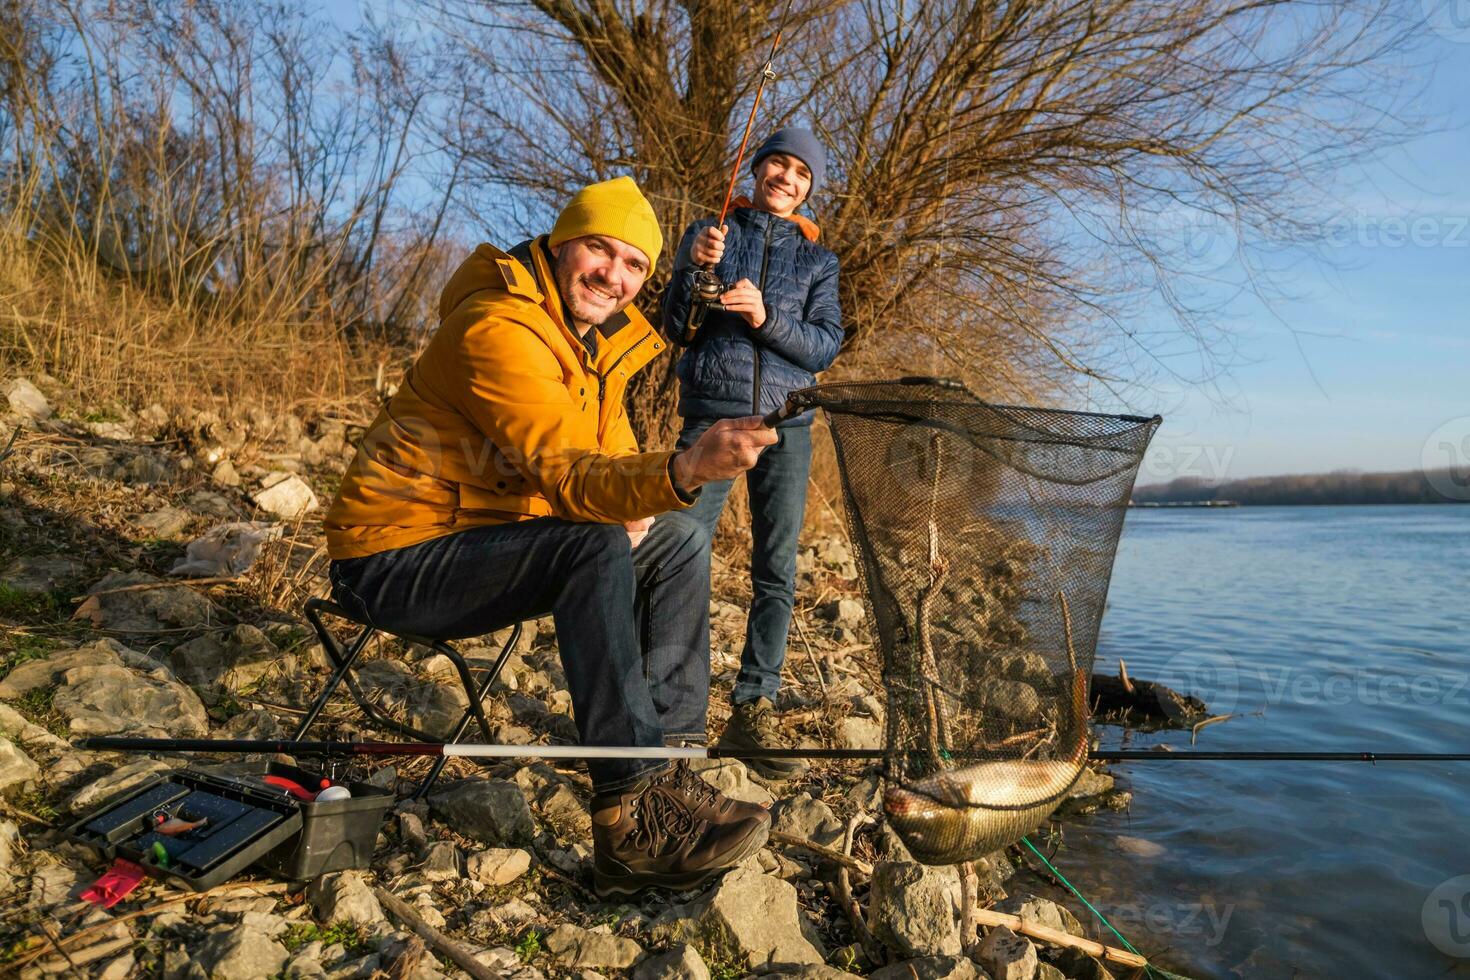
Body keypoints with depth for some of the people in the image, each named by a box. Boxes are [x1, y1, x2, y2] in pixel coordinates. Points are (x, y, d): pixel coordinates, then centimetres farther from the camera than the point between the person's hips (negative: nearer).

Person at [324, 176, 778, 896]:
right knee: (596, 548, -32)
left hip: (485, 540, 9)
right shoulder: (499, 328, -23)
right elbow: (565, 475, -35)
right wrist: (682, 471, -53)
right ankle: (635, 816, -30)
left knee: (680, 541, 2)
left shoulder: (598, 338, 6)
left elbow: (609, 450, 15)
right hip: (395, 560, -9)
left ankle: (668, 752, -3)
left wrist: (636, 499, -9)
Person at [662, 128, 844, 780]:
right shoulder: (711, 232, 13)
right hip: (711, 413, -2)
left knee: (777, 573, -2)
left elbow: (825, 346, 4)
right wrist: (695, 268, -11)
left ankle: (754, 709, 6)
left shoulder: (817, 259, 16)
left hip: (786, 422, 2)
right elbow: (676, 329, 7)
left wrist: (767, 317, -12)